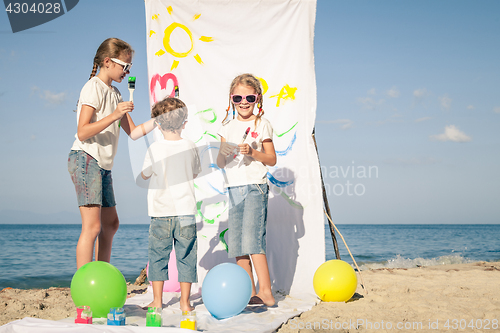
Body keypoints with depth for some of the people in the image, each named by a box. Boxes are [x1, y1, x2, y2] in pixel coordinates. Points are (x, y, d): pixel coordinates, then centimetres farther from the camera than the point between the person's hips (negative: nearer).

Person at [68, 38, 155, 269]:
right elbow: (82, 133, -19)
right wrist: (114, 116, -25)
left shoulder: (114, 93, 19)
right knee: (93, 226, -15)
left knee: (111, 224, 12)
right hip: (85, 159, -10)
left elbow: (134, 132, 15)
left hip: (102, 165, 10)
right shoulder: (93, 88, -9)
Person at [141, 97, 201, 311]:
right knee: (186, 256, 8)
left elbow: (145, 175, 7)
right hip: (186, 211, 1)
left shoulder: (154, 149, -7)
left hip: (161, 212, -1)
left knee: (158, 255, 10)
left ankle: (157, 300, 14)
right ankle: (185, 301, 11)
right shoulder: (190, 147, -1)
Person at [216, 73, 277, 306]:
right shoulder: (228, 126, 14)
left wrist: (252, 152, -17)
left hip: (255, 187, -6)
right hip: (234, 189, 6)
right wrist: (222, 153, -9)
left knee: (251, 239, -15)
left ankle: (265, 292, -11)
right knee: (236, 243, 4)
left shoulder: (262, 124, 1)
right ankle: (250, 292, 12)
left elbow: (272, 159, -1)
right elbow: (220, 164, 12)